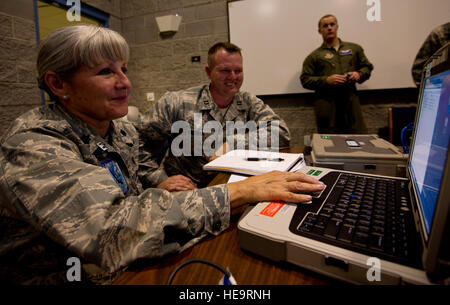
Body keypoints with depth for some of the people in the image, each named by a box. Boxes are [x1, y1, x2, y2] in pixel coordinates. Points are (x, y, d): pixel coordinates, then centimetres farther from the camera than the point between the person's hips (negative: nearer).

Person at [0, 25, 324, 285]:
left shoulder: (124, 132, 1)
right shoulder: (32, 145, -22)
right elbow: (109, 229, -36)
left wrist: (162, 192, -13)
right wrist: (235, 192, -35)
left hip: (123, 268, 6)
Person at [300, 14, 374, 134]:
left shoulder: (354, 49, 17)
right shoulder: (315, 56, 7)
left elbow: (367, 67, 23)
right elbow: (305, 80, 0)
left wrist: (359, 74, 0)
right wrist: (327, 80, -12)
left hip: (351, 102, 3)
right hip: (327, 107, -2)